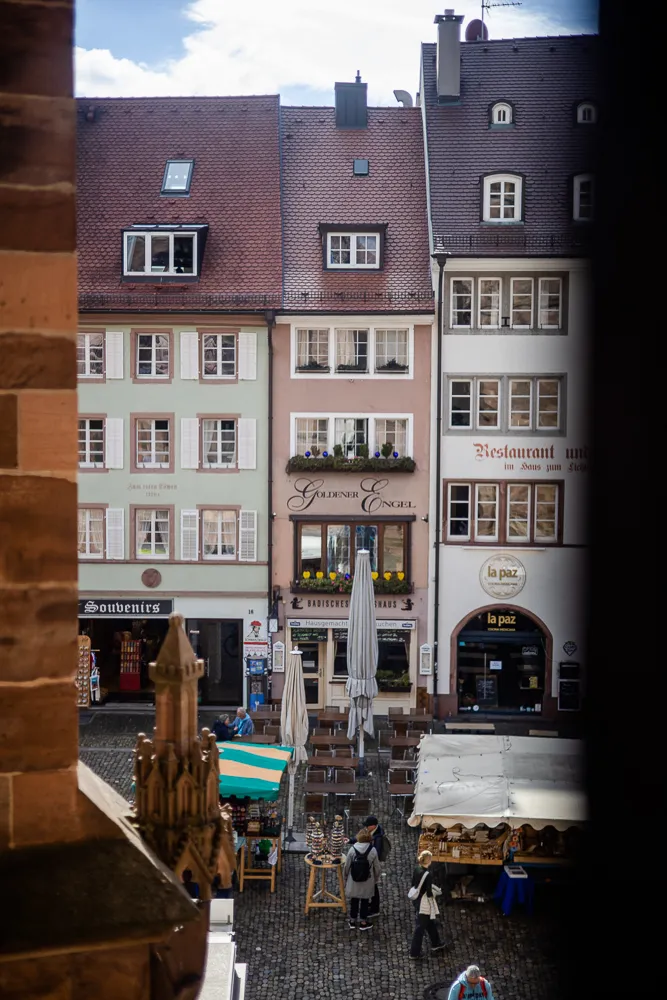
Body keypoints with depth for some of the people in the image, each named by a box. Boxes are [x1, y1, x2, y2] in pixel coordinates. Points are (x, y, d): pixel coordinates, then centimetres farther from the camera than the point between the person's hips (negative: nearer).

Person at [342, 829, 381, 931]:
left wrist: (345, 876, 11)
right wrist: (377, 878, 11)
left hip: (354, 881, 1)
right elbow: (377, 867, -6)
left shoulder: (352, 849, -17)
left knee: (354, 900, 17)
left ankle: (352, 921, 29)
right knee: (365, 901, 15)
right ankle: (363, 922, 26)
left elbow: (346, 865, -8)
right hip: (367, 882, -1)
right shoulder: (373, 851, -17)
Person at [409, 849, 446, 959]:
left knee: (430, 923, 27)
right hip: (425, 904, -8)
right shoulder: (428, 875, -28)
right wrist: (437, 892, -3)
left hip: (417, 900, 8)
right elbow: (429, 893, -23)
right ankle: (414, 952, 16)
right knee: (420, 927, 6)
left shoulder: (417, 870, -4)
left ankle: (436, 943, 44)